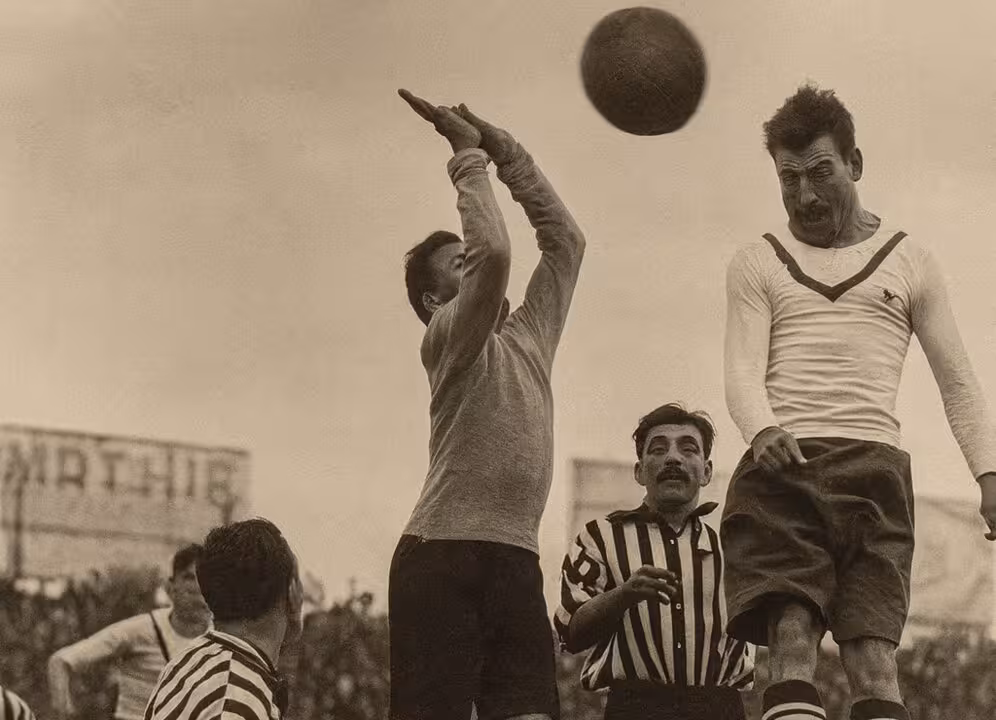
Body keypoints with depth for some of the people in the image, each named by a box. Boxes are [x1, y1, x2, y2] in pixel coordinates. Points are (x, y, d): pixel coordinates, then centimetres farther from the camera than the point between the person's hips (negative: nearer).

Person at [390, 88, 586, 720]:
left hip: (517, 562, 7)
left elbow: (566, 239, 23)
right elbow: (494, 251, -15)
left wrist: (505, 149, 18)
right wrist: (470, 157, -2)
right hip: (443, 558, -7)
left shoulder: (530, 335, 22)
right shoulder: (448, 338, 2)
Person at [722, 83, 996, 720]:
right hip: (782, 466, 0)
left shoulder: (909, 261, 19)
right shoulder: (758, 266, 17)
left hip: (874, 466, 0)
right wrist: (764, 431, -19)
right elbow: (744, 374, 4)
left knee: (873, 654, -13)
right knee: (793, 639, -18)